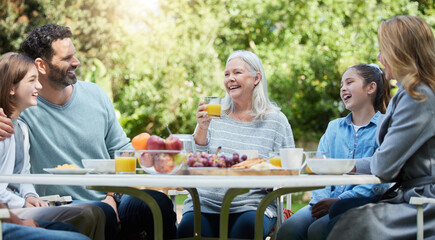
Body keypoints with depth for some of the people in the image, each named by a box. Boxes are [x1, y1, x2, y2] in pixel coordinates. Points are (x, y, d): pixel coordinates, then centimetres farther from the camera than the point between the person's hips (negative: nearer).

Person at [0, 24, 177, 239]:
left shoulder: (95, 95, 9)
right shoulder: (22, 108, -7)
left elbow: (122, 149, 15)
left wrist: (113, 196, -2)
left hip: (110, 202, 5)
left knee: (157, 201, -24)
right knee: (101, 215, -37)